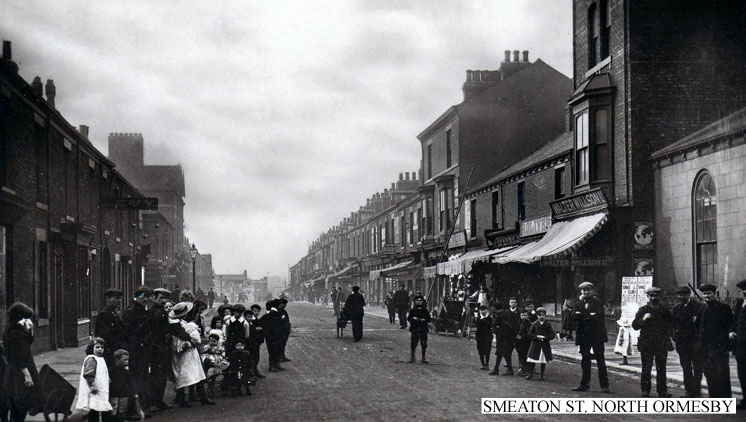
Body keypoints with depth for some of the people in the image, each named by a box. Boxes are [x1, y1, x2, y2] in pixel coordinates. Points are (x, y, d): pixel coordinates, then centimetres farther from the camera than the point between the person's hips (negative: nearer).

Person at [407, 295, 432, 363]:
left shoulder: (425, 310, 9)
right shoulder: (412, 310, 8)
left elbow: (429, 319, 5)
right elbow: (409, 319, 3)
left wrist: (423, 320, -12)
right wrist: (414, 319, -14)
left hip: (423, 330, 1)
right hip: (414, 329, -1)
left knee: (424, 344, -1)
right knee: (413, 343, -4)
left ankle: (423, 358, 8)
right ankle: (412, 358, 6)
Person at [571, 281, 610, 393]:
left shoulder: (598, 302, 1)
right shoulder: (578, 303, 12)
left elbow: (598, 316, -12)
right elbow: (575, 315, -3)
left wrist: (583, 315, -12)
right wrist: (589, 316, -17)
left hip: (596, 335, -4)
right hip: (583, 336, 4)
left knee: (600, 360, -4)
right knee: (585, 360, 9)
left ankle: (604, 386, -3)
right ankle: (585, 384, 15)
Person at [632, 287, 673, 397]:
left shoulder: (665, 311, 10)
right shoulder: (643, 310, 4)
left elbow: (671, 325, 18)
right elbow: (635, 325, -2)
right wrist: (643, 319, -19)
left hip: (662, 344, 2)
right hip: (646, 344, -2)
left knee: (661, 368, 4)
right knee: (646, 368, -1)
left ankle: (662, 390, 9)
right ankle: (645, 390, 6)